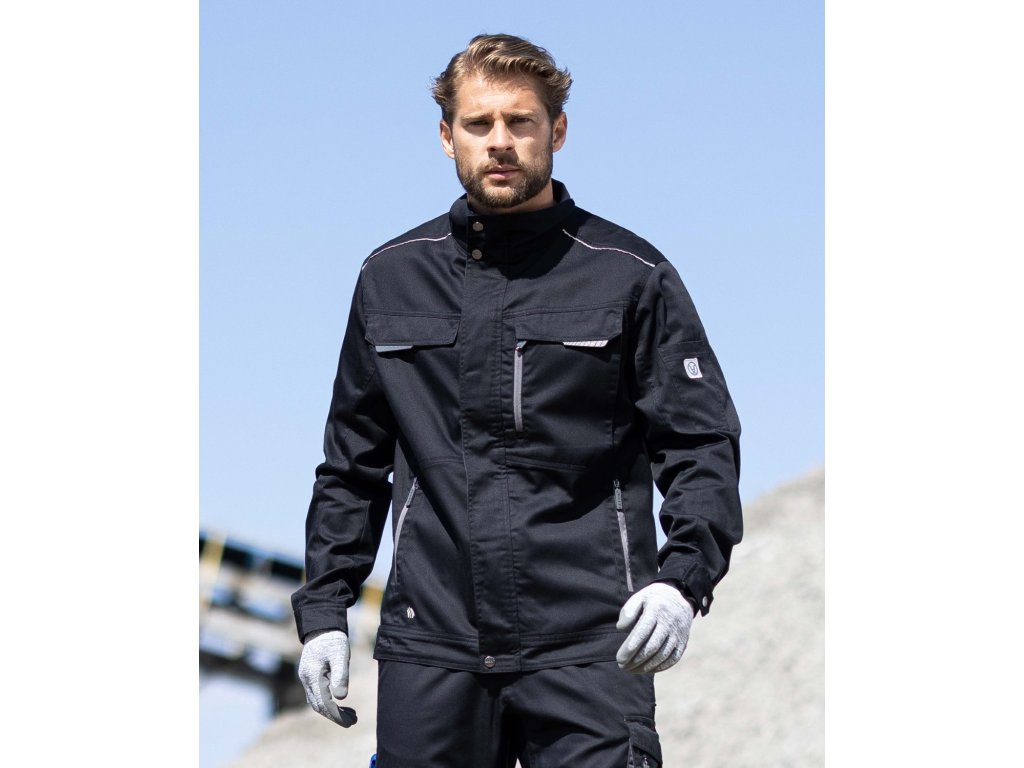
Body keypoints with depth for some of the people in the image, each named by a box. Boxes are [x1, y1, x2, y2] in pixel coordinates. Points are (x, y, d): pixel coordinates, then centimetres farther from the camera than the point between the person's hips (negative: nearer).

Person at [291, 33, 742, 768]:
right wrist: (323, 609, 11)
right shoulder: (391, 278, 12)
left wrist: (682, 579, -16)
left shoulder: (630, 275, 3)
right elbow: (353, 462, 19)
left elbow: (704, 445, 1)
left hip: (587, 648, -3)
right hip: (430, 644, 3)